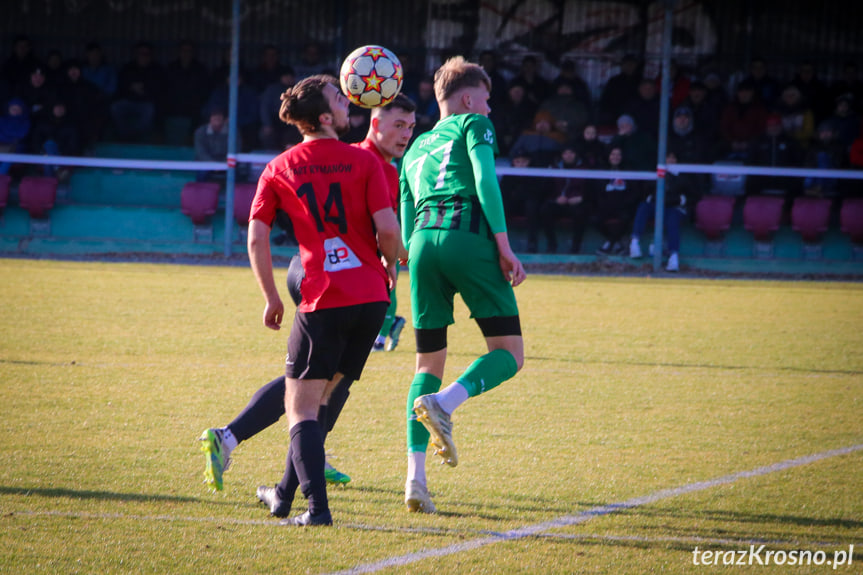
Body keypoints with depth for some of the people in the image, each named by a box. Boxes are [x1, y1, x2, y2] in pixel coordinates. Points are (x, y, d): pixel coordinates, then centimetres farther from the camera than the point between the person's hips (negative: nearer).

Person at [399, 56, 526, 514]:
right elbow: (485, 180, -6)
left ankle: (415, 476, -2)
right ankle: (442, 403, -28)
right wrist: (504, 245, -9)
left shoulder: (415, 148, 30)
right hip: (469, 237, -6)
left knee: (428, 363, 11)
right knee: (508, 354, 0)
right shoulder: (473, 125, 13)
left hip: (424, 241, 6)